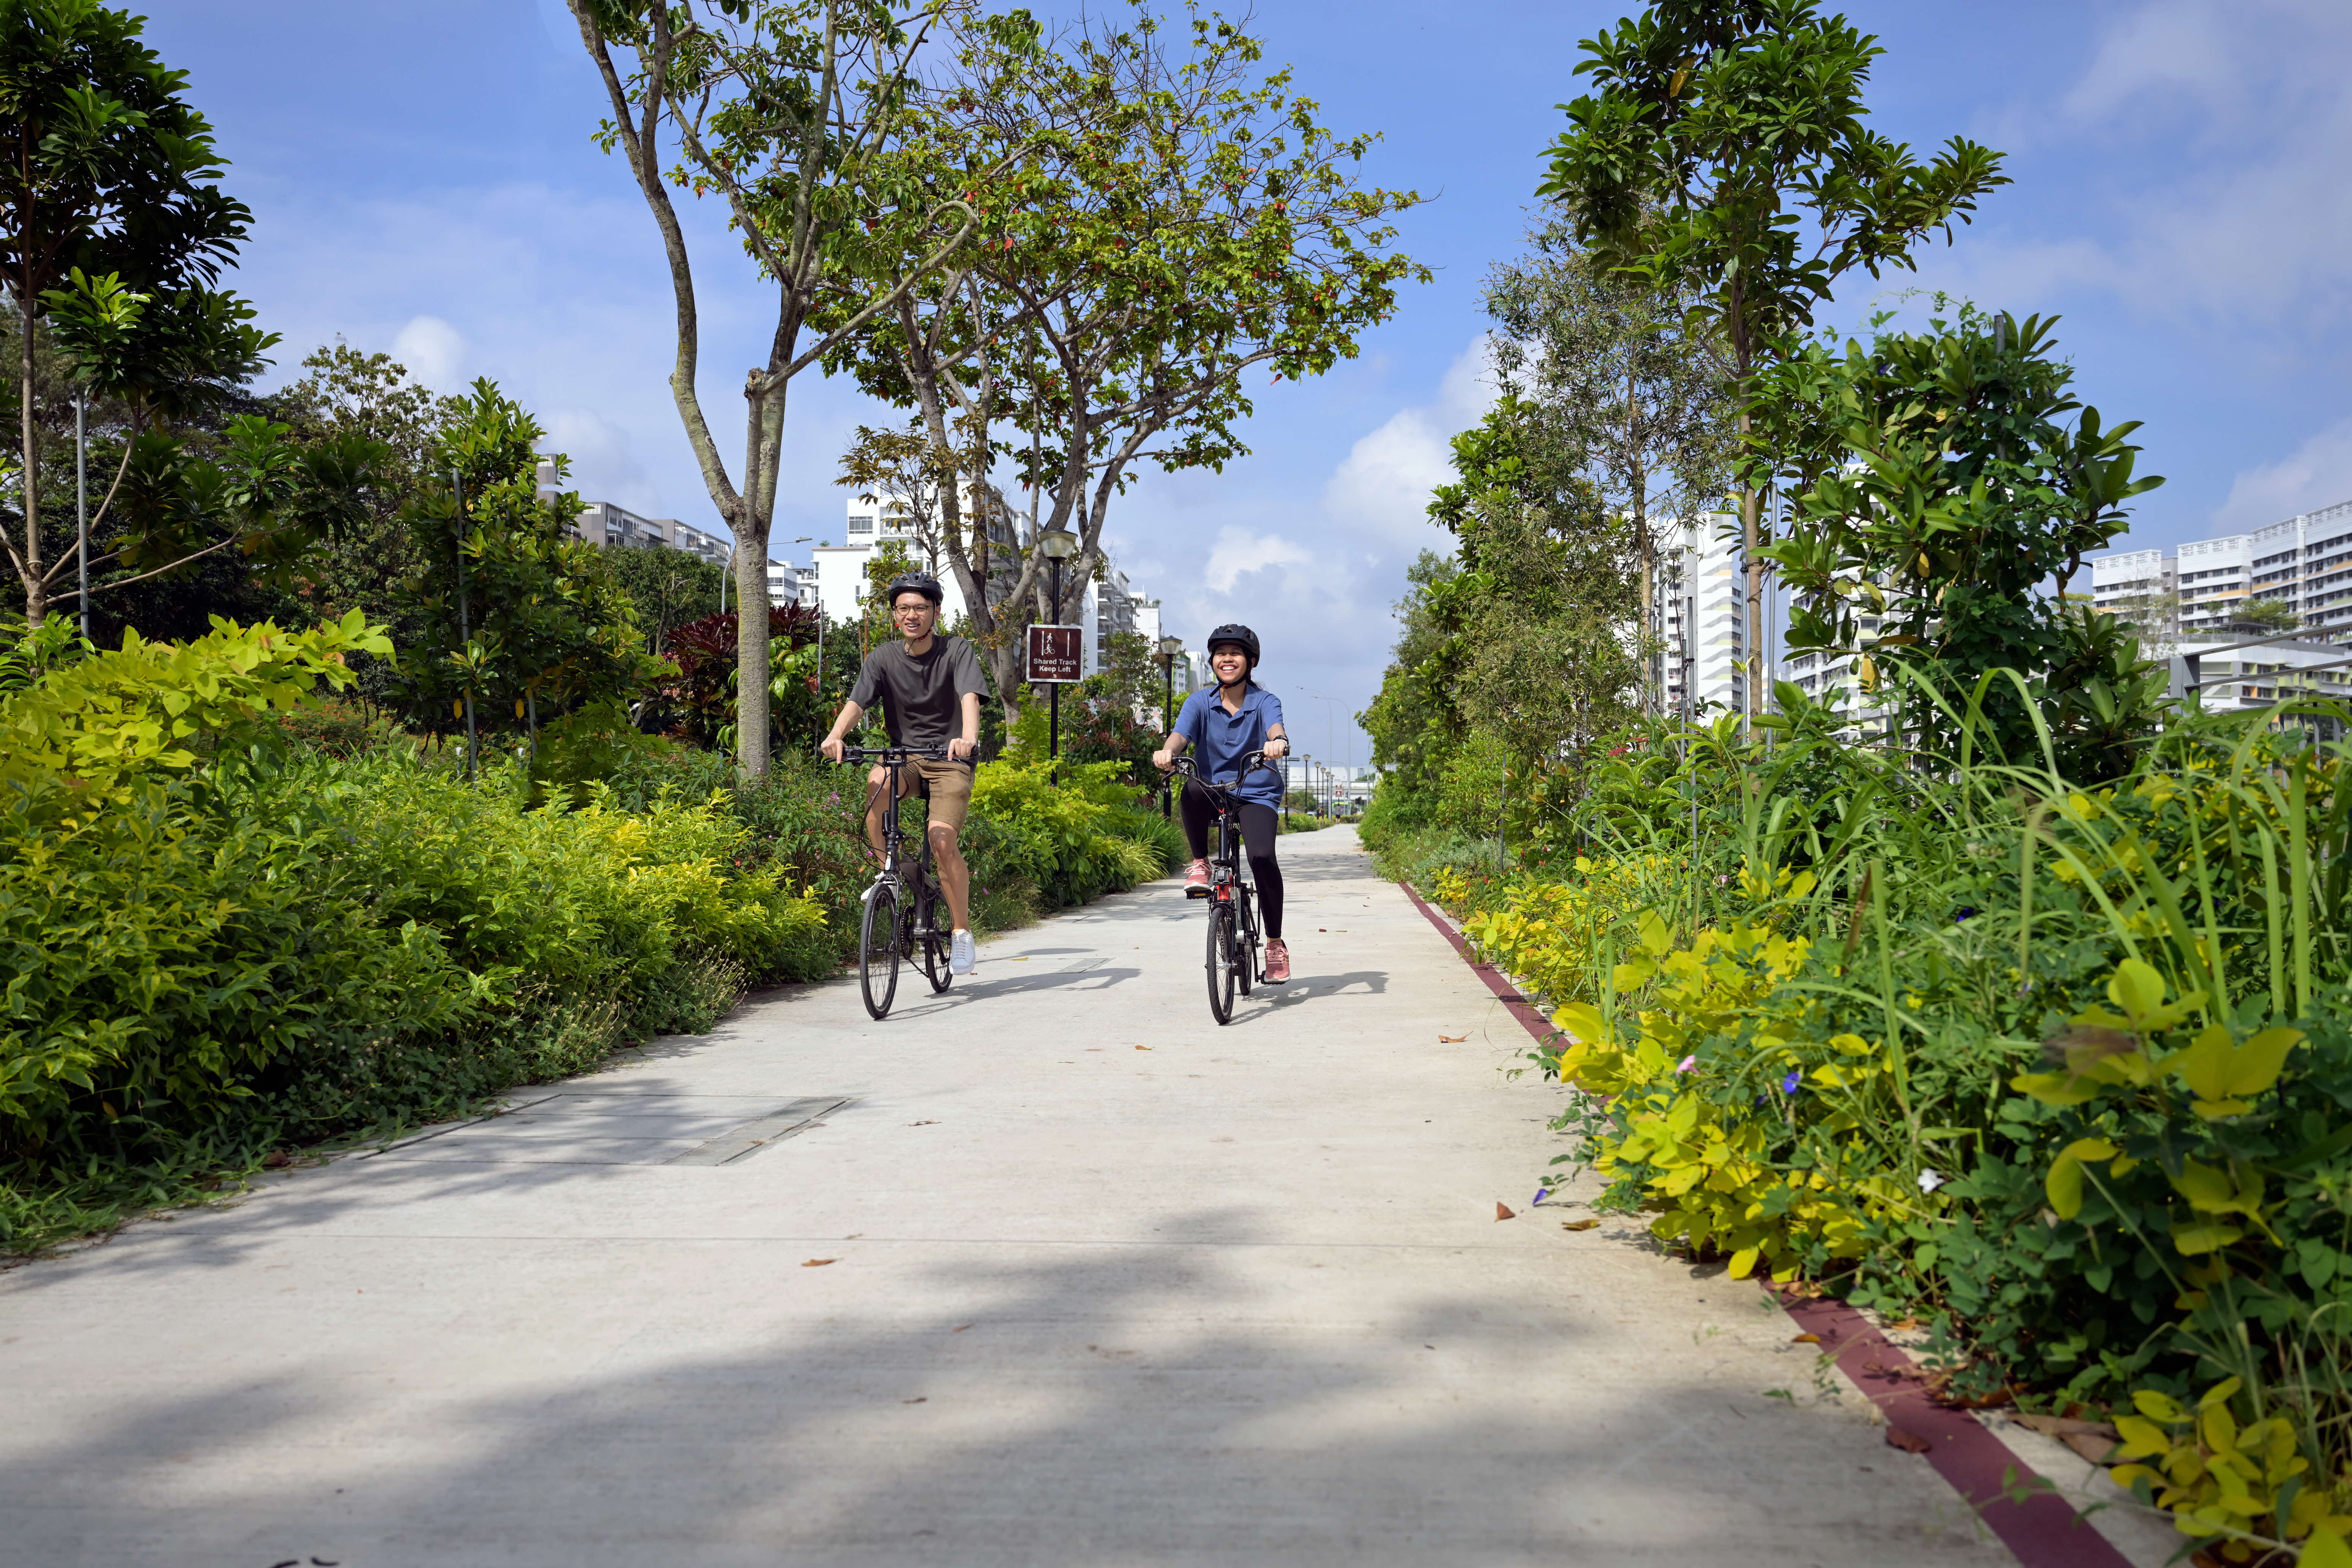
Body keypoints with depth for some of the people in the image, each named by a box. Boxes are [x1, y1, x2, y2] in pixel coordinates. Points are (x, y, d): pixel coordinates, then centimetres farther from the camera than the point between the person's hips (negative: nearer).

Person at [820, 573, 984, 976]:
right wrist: (836, 735, -34)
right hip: (904, 759, 2)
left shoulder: (957, 652, -6)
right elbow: (857, 702, -12)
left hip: (950, 762, -2)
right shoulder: (883, 659, 1)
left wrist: (968, 737, -43)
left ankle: (963, 931, -4)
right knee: (875, 783, -33)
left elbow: (969, 697, -22)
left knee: (941, 839, -23)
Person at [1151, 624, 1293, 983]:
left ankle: (1275, 943, -8)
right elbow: (1181, 733, -16)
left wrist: (1278, 743, -50)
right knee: (1192, 790, -36)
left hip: (1257, 794, -1)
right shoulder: (1201, 702, 2)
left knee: (1262, 856, -26)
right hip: (1214, 792, 1)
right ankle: (1200, 864, -12)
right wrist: (1168, 752, -41)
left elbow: (1275, 727, -25)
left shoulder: (1264, 701, -3)